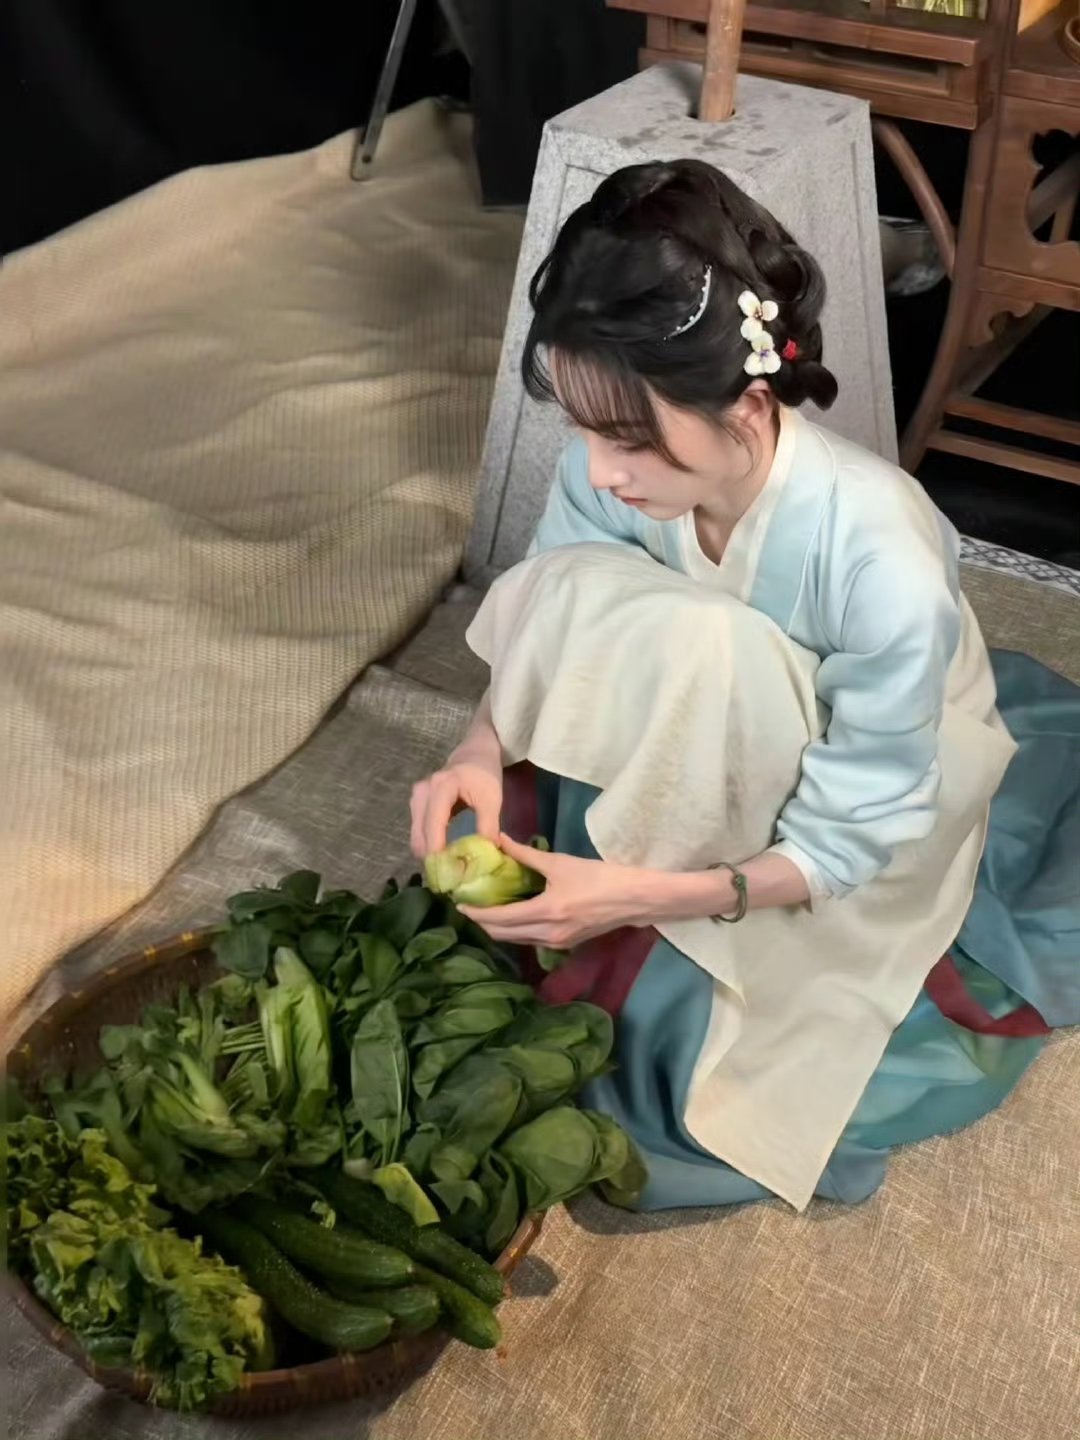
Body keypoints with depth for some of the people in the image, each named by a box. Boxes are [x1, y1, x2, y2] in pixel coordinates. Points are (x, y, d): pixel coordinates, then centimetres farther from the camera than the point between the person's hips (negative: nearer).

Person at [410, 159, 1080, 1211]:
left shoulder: (882, 564, -38)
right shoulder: (616, 467, -25)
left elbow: (848, 838, -28)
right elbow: (546, 627, -8)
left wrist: (642, 897, -40)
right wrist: (485, 748, -29)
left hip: (875, 814, -4)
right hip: (701, 784, 5)